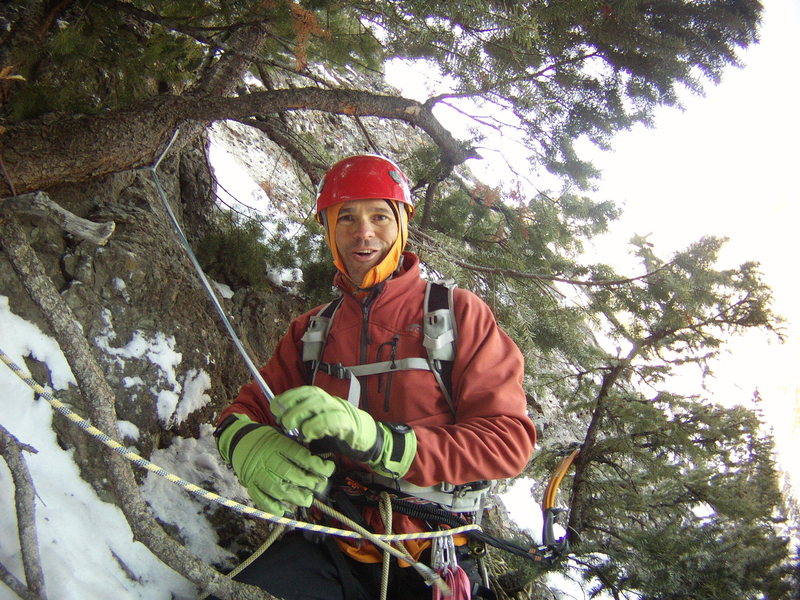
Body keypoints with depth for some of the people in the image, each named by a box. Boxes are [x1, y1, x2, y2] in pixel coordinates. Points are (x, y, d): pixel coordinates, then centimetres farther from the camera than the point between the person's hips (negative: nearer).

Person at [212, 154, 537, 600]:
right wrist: (246, 443, -14)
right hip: (334, 552, 1)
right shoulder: (312, 330, 11)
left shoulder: (458, 313, -2)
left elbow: (509, 440, -11)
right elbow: (248, 407, 13)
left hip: (434, 557, -1)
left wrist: (376, 440, -27)